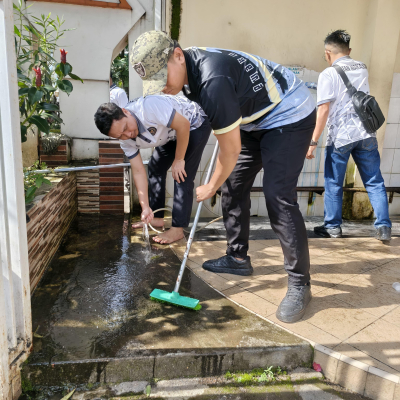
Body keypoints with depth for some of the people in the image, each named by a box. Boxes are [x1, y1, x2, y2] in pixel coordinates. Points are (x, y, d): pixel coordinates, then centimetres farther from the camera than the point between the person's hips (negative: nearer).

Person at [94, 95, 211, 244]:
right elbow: (138, 171, -12)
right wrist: (146, 207, -17)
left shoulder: (148, 107, -38)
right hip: (171, 133, 7)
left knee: (182, 175, -15)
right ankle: (157, 218, 21)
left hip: (195, 124, -7)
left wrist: (179, 160, -23)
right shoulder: (126, 140, -15)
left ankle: (177, 229, -7)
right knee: (155, 168, 7)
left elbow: (184, 125, -32)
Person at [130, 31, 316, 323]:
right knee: (233, 186, 6)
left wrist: (212, 186, -9)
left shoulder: (213, 80, -34)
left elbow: (231, 149, -25)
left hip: (290, 116, -9)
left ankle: (300, 285, -7)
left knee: (279, 198, -19)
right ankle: (238, 258, 20)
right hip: (255, 119, 9)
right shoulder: (188, 69, -4)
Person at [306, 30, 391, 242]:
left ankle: (332, 226, 17)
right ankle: (383, 227, 8)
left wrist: (313, 142, -13)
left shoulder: (328, 74, -5)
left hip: (340, 136, -5)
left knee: (333, 184, 9)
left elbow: (324, 109, -15)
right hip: (365, 133, 5)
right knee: (374, 182, 10)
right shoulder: (362, 68, 13)